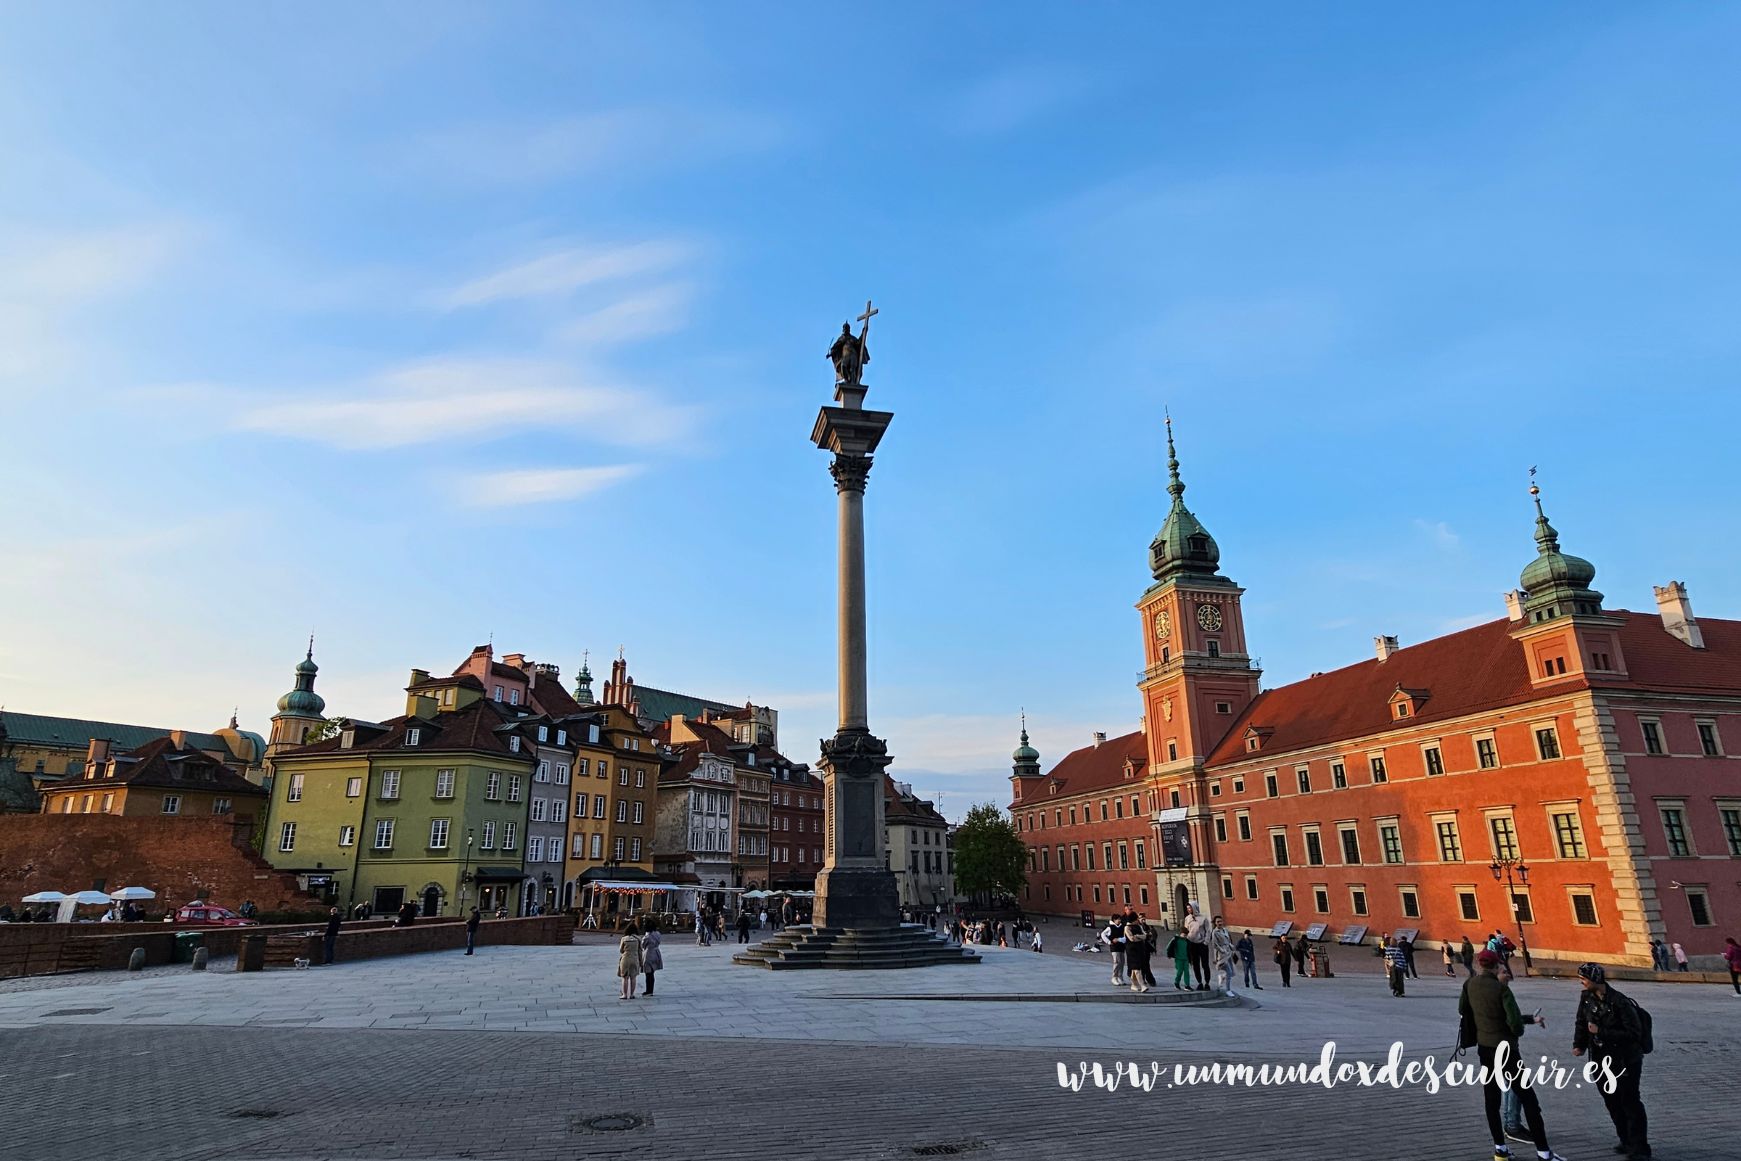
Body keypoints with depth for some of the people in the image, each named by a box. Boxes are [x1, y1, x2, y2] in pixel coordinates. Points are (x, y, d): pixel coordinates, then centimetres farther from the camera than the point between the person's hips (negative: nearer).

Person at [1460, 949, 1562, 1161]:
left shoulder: (1470, 985, 0)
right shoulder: (1501, 988, -17)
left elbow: (1462, 1010, 11)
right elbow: (1515, 1021, -21)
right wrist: (1517, 1032, 2)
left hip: (1484, 1047, 5)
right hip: (1504, 1048, -5)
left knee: (1491, 1099, 12)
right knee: (1528, 1099, 4)